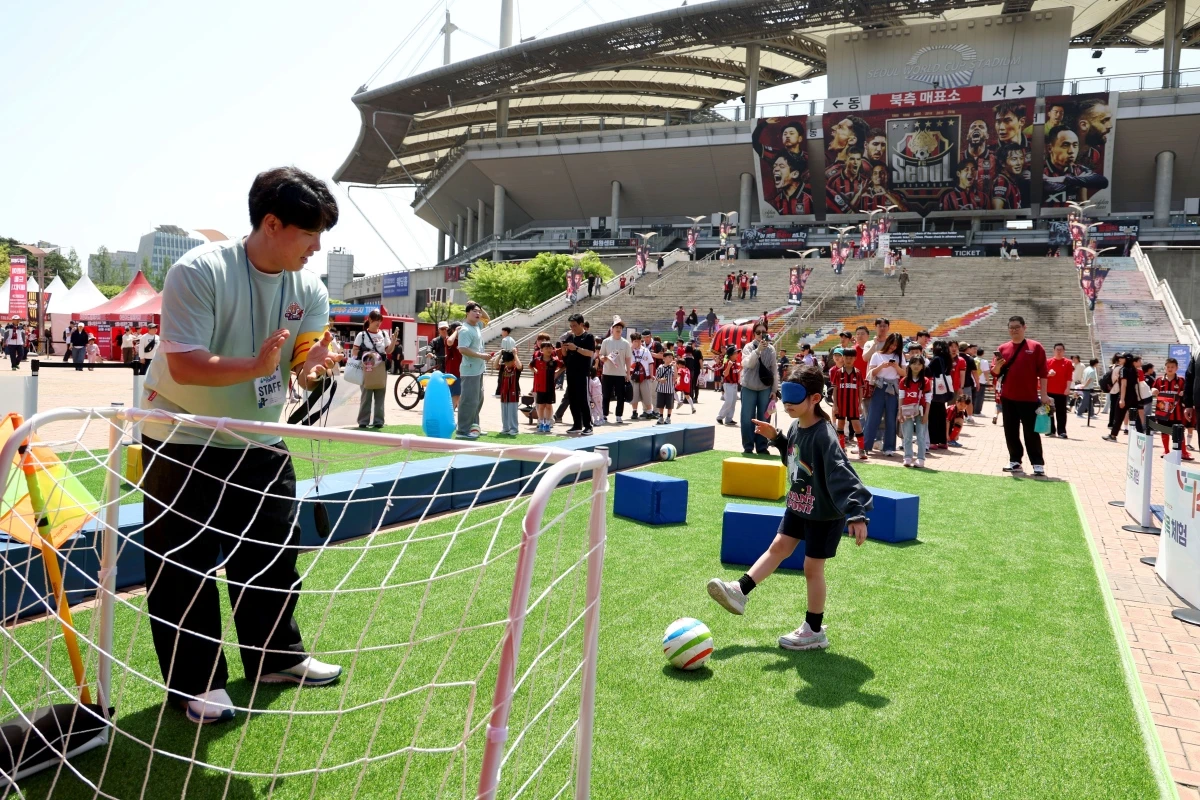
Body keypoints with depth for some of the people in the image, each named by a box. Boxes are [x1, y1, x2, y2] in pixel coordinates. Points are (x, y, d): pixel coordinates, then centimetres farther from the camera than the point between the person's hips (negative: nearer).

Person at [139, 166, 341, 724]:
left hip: (261, 445, 6)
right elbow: (184, 365, -27)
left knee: (274, 553, 14)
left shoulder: (309, 290, -5)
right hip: (182, 446, -6)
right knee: (185, 566, 2)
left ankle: (276, 657, 32)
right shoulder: (199, 272, -22)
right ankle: (195, 681, 18)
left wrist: (315, 369, -32)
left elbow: (307, 360, -8)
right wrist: (256, 366, -41)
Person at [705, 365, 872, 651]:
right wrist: (775, 437, 5)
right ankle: (740, 590, 20)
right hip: (798, 504, 7)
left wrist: (857, 515, -42)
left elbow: (843, 474, -34)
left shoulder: (823, 435, -28)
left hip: (825, 513, -7)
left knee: (812, 566, 3)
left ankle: (814, 631, 18)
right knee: (778, 547, 14)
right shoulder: (796, 427, -2)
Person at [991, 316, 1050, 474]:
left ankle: (1038, 463, 4)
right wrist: (997, 366, -15)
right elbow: (995, 372, 9)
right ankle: (1015, 461, 16)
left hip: (1029, 398, -4)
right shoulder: (1003, 348, 8)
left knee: (1031, 432, -1)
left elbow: (1042, 372, -3)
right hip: (1007, 398, 4)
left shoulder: (1035, 347, -1)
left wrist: (1043, 394, -7)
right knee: (1010, 431, 7)